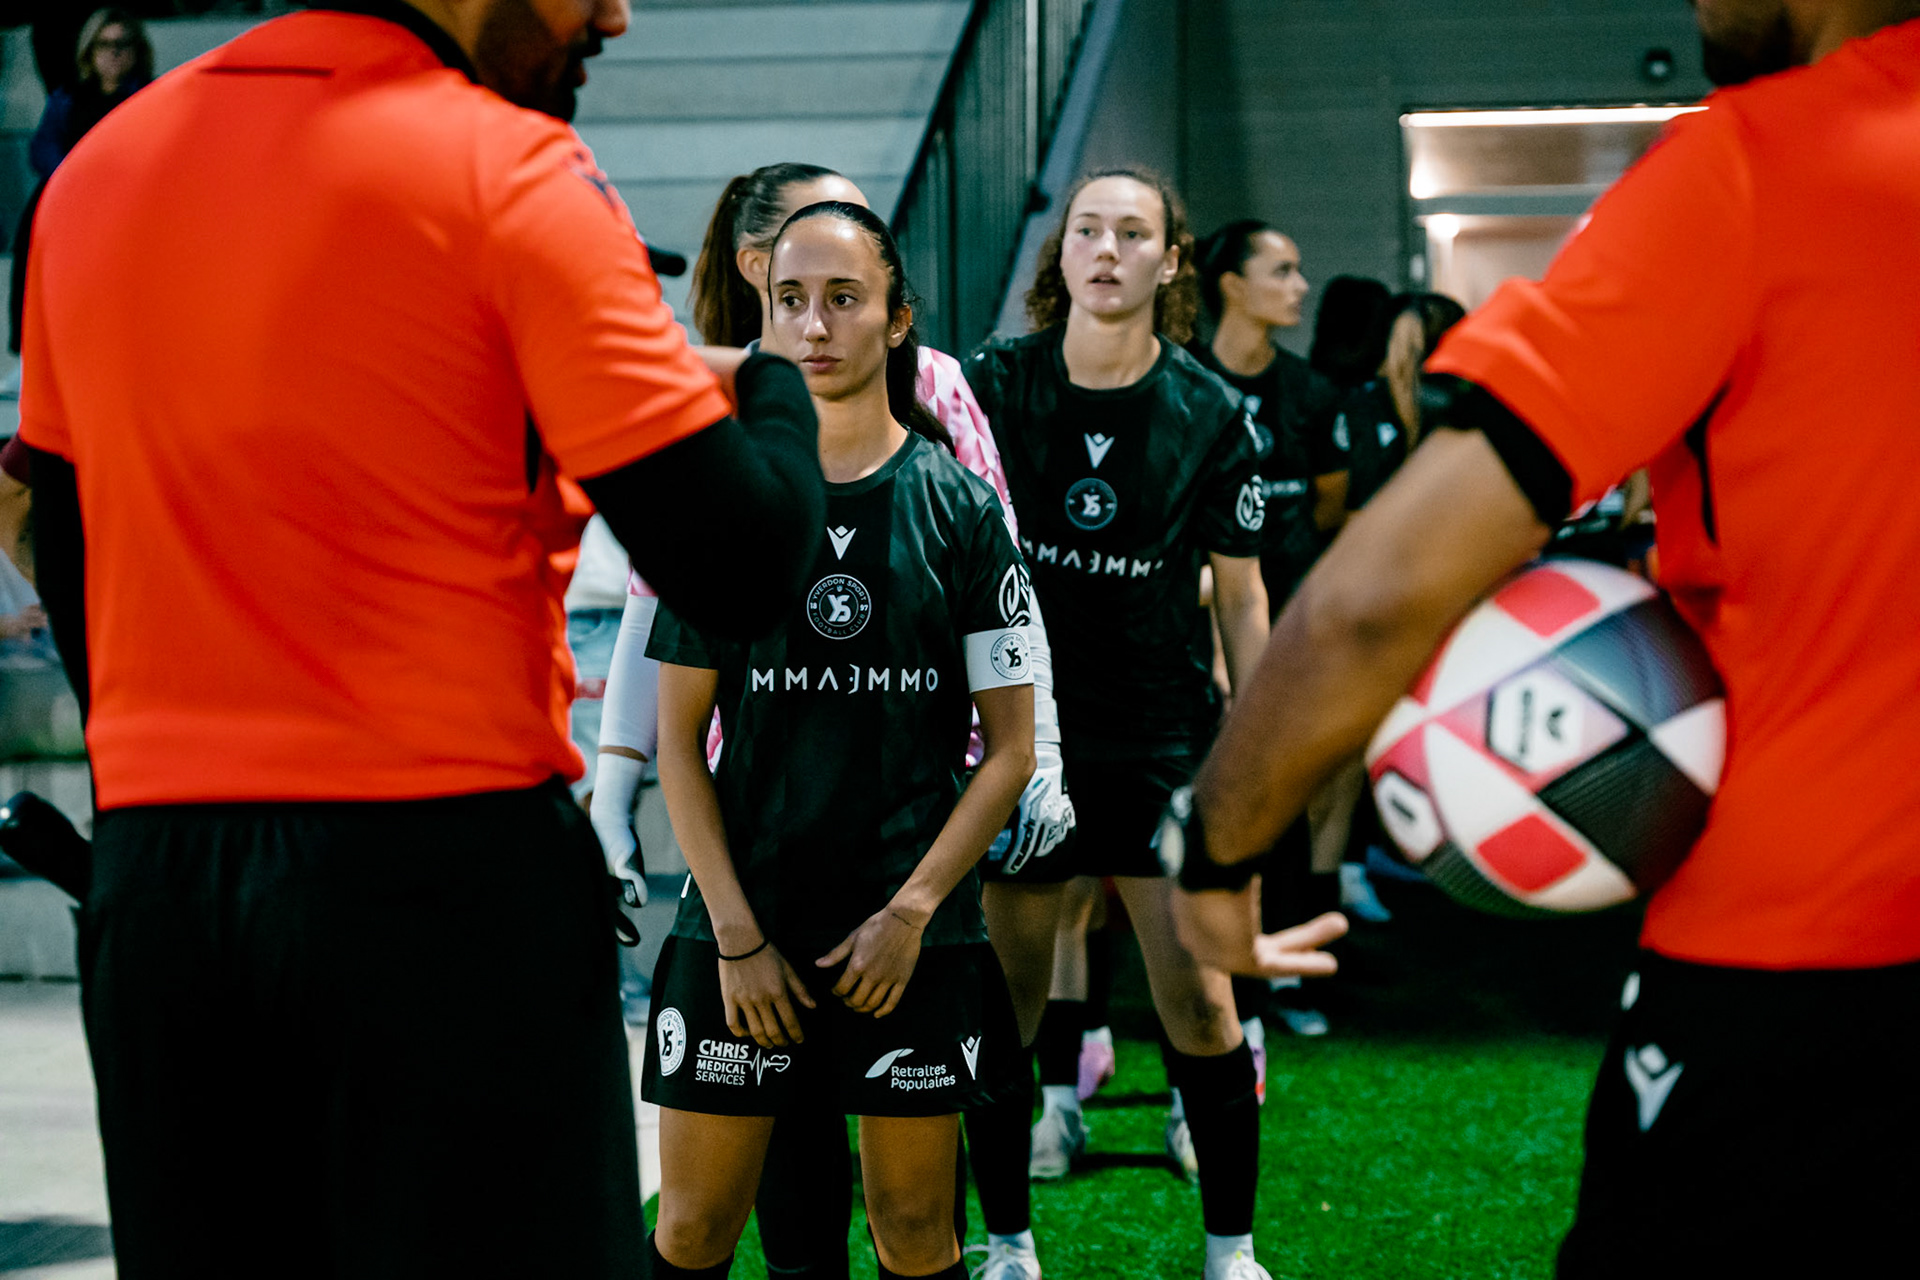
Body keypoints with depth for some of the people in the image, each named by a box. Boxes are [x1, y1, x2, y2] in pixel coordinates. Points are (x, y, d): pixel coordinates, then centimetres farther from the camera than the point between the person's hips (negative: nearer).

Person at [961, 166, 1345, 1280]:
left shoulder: (1211, 414, -1)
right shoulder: (995, 383, -3)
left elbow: (1241, 593, 6)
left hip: (1163, 737, 0)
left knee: (1201, 1003, -4)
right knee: (1005, 1006, 5)